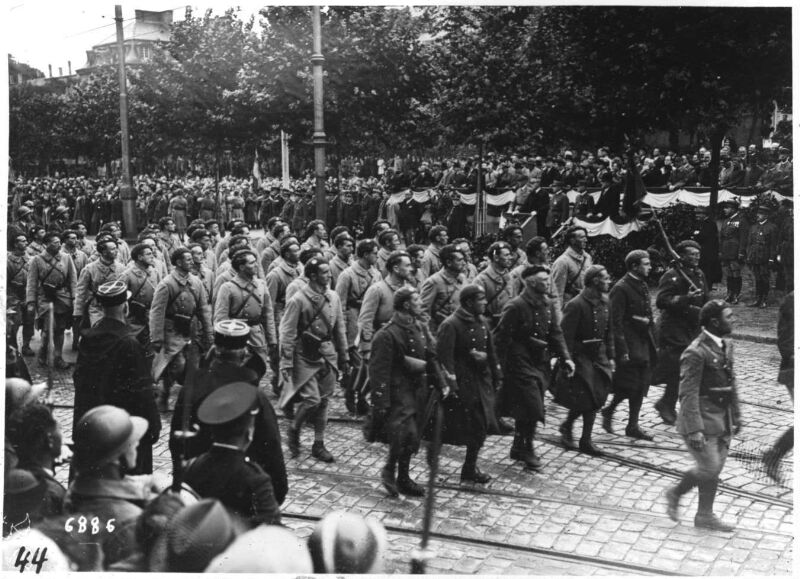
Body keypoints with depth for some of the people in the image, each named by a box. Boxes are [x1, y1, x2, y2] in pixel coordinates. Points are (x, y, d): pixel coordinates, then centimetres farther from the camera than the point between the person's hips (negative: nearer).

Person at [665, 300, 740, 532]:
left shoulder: (727, 346, 8)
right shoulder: (695, 352, -19)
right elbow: (688, 395, -21)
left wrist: (736, 416, 16)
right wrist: (695, 430, -23)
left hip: (722, 421, 8)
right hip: (702, 421, -8)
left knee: (712, 470, 10)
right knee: (710, 469, -3)